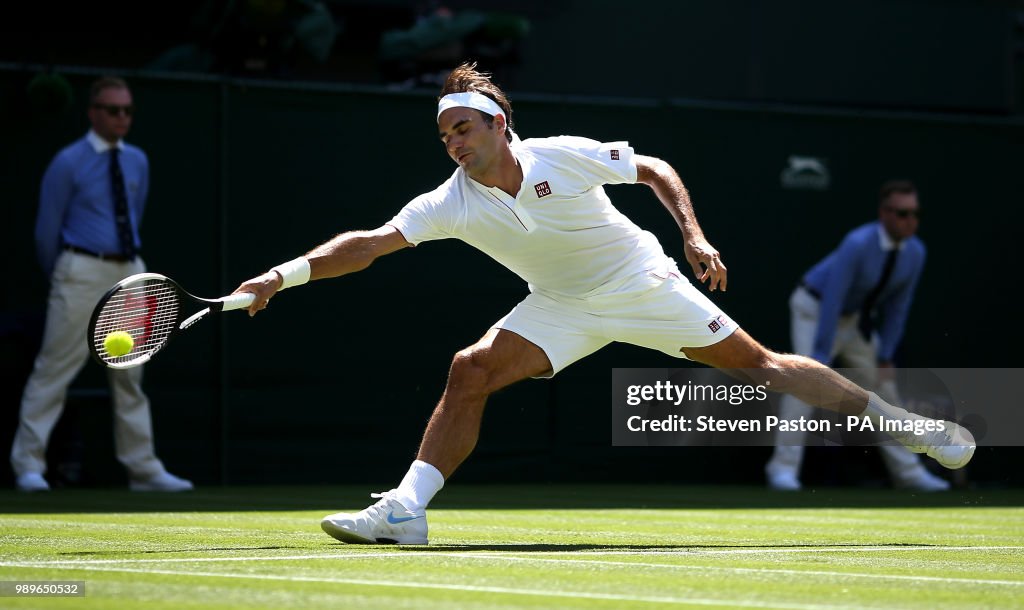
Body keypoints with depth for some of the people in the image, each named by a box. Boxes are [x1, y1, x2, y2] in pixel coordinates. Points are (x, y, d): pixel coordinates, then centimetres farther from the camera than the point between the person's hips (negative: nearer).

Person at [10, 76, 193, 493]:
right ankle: (29, 465, -5)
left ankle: (143, 470, 11)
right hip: (83, 271, -6)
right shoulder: (68, 163, -5)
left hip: (129, 271, 6)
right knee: (55, 367, -7)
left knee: (129, 376, 8)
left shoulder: (137, 162, 11)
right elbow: (47, 229, 0)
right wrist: (60, 277, 9)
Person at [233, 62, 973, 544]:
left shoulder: (565, 156, -20)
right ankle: (406, 508, -18)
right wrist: (287, 274, -30)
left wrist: (694, 235, -15)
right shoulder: (451, 204, -14)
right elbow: (367, 243, -19)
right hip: (561, 308, 3)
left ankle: (906, 423, 8)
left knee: (758, 363, -3)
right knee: (471, 371, -18)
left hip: (642, 282, -3)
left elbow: (656, 169, -7)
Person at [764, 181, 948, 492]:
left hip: (856, 318, 7)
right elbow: (832, 301, -33)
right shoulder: (858, 244, -33)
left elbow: (898, 306, -3)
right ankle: (784, 468, -20)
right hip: (815, 310, -7)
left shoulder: (915, 252, -13)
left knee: (883, 383, 8)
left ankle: (907, 472, 17)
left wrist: (884, 357, -4)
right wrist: (820, 358, -35)